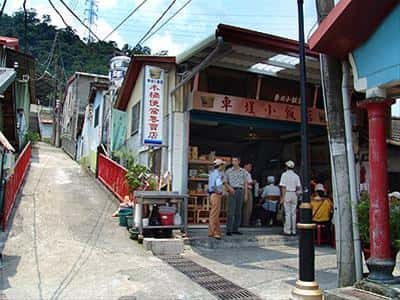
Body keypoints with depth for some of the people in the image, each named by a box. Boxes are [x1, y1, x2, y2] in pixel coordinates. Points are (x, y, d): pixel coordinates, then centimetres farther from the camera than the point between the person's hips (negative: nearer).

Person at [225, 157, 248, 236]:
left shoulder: (243, 171, 10)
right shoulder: (228, 171, 5)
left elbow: (245, 183, 11)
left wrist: (246, 194, 5)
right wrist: (230, 188, -11)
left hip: (240, 191, 3)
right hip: (232, 192, -3)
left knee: (238, 211, 6)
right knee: (231, 211, -8)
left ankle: (235, 229, 13)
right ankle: (229, 230, -6)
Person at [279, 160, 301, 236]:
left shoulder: (284, 174, -4)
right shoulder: (296, 176, 7)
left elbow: (283, 187, -9)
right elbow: (299, 187, 3)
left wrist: (282, 197, -9)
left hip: (287, 194, -3)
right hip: (294, 194, 4)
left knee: (287, 213, -1)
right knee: (293, 213, 8)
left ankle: (287, 230, -1)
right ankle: (293, 230, 11)